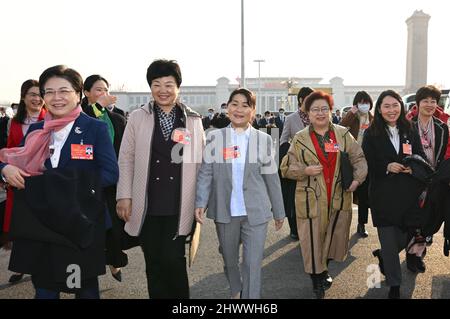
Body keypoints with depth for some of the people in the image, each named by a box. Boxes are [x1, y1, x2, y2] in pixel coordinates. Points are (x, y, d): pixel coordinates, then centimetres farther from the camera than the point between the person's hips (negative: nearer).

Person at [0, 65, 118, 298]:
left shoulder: (96, 128, -5)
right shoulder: (36, 130, 9)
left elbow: (110, 173, -10)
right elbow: (23, 165, 13)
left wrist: (74, 184, -20)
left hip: (81, 225, -3)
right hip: (39, 224, 4)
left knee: (86, 289, 12)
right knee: (44, 289, 14)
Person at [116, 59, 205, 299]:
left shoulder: (193, 120, 5)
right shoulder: (137, 118, 4)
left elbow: (201, 161, 6)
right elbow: (126, 159, 5)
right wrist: (124, 196, -1)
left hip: (179, 206, -1)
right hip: (147, 205, 1)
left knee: (173, 260, -5)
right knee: (153, 263, 10)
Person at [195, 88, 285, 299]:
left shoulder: (263, 140, 1)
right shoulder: (214, 137, 0)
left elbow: (271, 178, 4)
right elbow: (205, 173, -2)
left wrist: (279, 211, 7)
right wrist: (200, 203, -15)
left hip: (255, 212, -1)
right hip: (225, 211, 1)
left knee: (252, 264, -2)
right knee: (229, 259, 18)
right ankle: (235, 291, 45)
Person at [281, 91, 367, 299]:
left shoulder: (343, 135, 5)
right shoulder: (300, 139, 0)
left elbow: (359, 159, 7)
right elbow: (286, 168, 2)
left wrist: (357, 179, -9)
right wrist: (306, 170, -15)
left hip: (339, 198, 2)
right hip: (311, 200, -2)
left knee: (335, 236, 12)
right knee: (313, 239, 3)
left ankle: (324, 268, 40)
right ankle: (317, 279, 23)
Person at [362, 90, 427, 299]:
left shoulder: (410, 132, 6)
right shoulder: (371, 134, -3)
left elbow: (421, 158, 9)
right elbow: (366, 165, -4)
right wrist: (387, 167, -19)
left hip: (408, 195, 3)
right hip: (383, 195, -3)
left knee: (404, 238, 9)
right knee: (389, 240, 4)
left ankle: (382, 255, 43)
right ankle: (394, 285, 23)